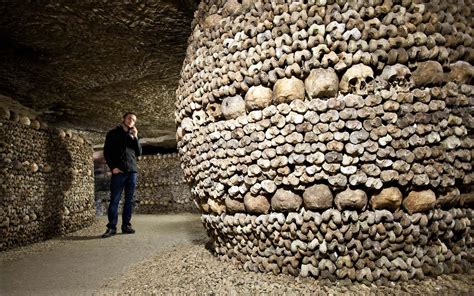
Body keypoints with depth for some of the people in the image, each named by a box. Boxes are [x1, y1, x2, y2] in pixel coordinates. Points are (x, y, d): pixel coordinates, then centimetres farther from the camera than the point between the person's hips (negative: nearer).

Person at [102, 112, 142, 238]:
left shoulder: (132, 136, 19)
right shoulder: (113, 134, 7)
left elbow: (139, 153, 10)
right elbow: (106, 152, 2)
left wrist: (135, 137, 0)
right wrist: (112, 167, -10)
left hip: (132, 171, 4)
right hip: (119, 171, -4)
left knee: (129, 200, 4)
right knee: (114, 200, -5)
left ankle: (126, 225, 10)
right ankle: (112, 227, -2)